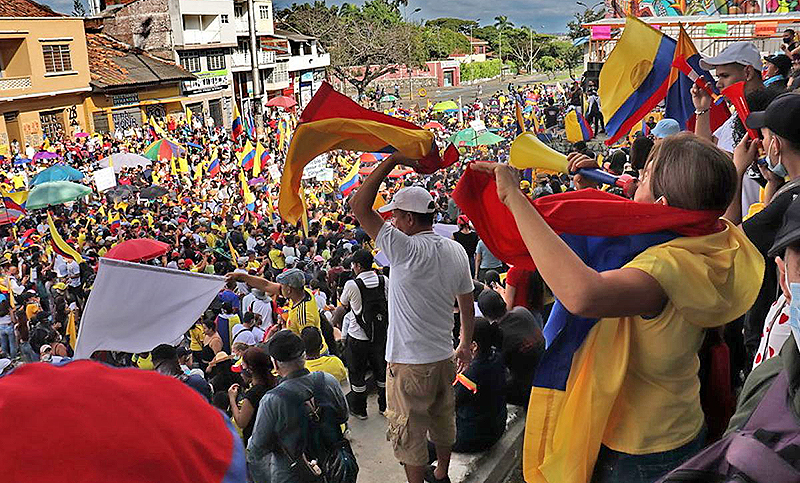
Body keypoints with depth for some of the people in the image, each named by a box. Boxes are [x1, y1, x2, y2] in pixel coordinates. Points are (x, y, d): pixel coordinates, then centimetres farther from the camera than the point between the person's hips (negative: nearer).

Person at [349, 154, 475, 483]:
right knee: (443, 420, 25)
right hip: (444, 357, 8)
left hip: (409, 363, -8)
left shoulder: (407, 250, -23)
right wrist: (466, 344, 22)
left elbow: (359, 206, -25)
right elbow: (467, 304, 8)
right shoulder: (456, 251, -2)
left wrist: (392, 161, -20)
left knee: (409, 432, 9)